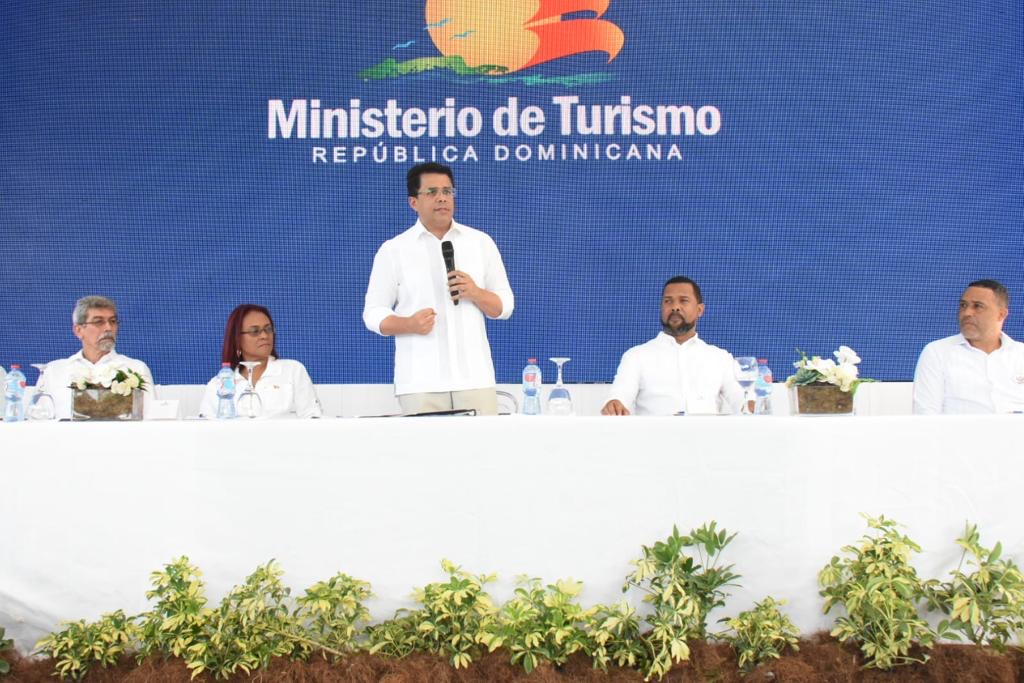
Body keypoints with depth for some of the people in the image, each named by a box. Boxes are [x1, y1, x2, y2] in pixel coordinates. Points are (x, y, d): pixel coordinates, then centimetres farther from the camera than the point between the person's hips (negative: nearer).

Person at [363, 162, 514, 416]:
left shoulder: (481, 242, 10)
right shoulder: (392, 250, 5)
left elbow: (504, 305, 11)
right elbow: (373, 313, 5)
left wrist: (476, 293, -10)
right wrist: (409, 324, -14)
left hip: (475, 377, 2)